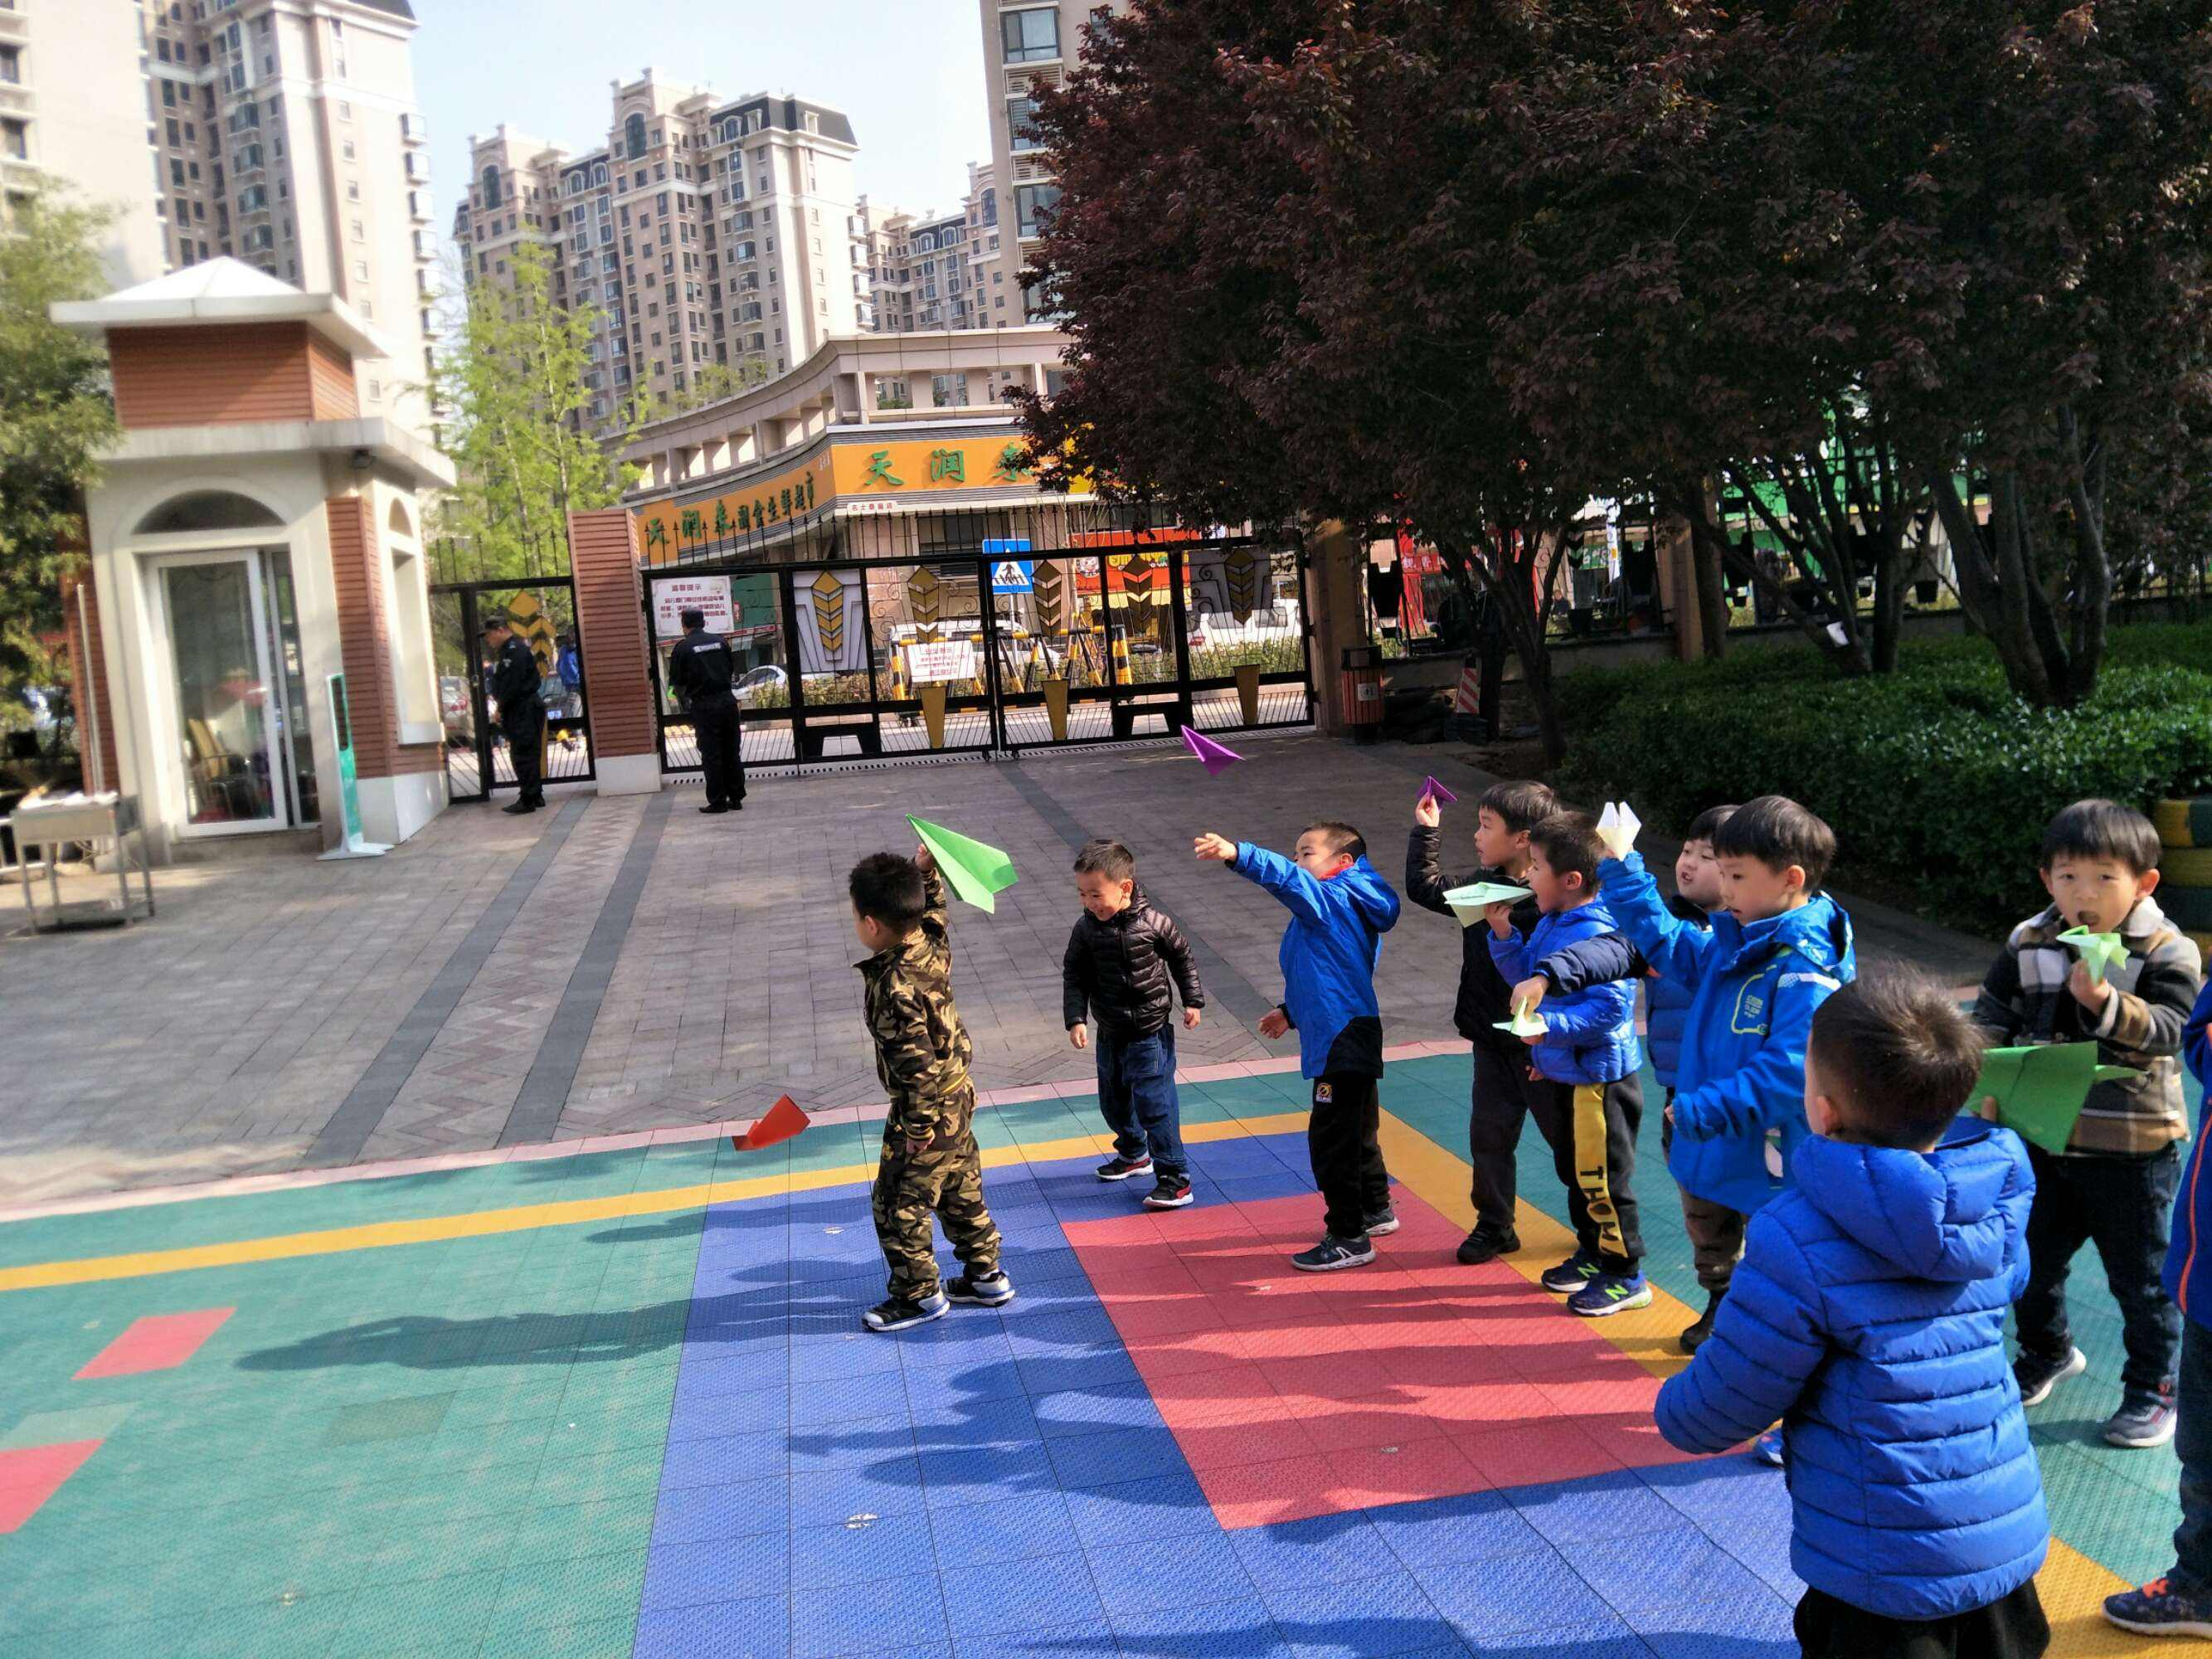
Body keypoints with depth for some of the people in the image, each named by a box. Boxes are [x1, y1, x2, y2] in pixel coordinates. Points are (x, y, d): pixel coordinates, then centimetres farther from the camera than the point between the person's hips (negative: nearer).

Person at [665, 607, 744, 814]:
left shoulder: (682, 648, -6)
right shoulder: (719, 641, 5)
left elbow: (677, 683, -3)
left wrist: (685, 696, 16)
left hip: (703, 706, -4)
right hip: (727, 701, 4)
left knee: (711, 754, 2)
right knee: (731, 752, 11)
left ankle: (718, 801, 3)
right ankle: (736, 797, 15)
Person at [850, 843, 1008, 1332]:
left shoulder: (895, 988, -30)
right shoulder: (932, 942, -7)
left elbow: (917, 1063, -27)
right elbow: (933, 908, 18)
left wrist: (918, 1128, -19)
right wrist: (925, 870, 8)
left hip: (926, 1111, -9)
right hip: (959, 1096, 9)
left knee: (898, 1205, 7)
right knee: (962, 1193, 22)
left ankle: (919, 1294, 20)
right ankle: (986, 1277, 33)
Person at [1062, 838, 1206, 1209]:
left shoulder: (1153, 923, -15)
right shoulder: (1085, 929, -8)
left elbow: (1182, 958, 1)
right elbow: (1074, 975, -2)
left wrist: (1193, 1001, 5)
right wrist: (1075, 1019, -12)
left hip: (1150, 1035, -5)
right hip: (1110, 1035, 5)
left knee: (1155, 1105, -8)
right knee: (1114, 1102, 20)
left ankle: (1175, 1177, 1)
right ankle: (1134, 1154, 44)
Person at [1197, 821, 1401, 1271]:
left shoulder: (1332, 900, -14)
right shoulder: (1341, 908, 16)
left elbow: (1287, 878, -32)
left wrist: (1237, 854, -45)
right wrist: (1291, 1012, 27)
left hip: (1342, 1041, -11)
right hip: (1356, 1036, 11)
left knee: (1331, 1138, -5)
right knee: (1358, 1130, 24)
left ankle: (1349, 1238, 2)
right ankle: (1375, 1210, 40)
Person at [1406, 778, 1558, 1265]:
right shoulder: (1481, 884, 2)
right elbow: (1426, 888, 15)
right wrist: (1426, 831, 12)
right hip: (1492, 1041, 6)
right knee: (1489, 1134, 12)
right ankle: (1494, 1226, 27)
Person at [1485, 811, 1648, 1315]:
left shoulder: (1598, 935, -24)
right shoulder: (1549, 925, 6)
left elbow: (1609, 1007, -28)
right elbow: (1527, 976, 19)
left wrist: (1551, 1026, -35)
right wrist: (1503, 934, 6)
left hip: (1598, 1078, -10)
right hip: (1559, 1074, 10)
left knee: (1601, 1179, 1)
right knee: (1573, 1171, 22)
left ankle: (1625, 1276, 15)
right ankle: (1592, 1254, 38)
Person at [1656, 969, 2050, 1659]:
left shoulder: (1799, 1244, -25)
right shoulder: (2001, 1206, -6)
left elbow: (1724, 1405, -16)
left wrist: (1672, 1411, 6)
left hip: (1888, 1569, -6)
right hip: (2009, 1539, 6)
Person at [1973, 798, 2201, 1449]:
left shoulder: (2167, 952, -12)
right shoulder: (2029, 944, -1)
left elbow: (2169, 1029, -22)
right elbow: (1993, 1012, 6)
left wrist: (2105, 1002, -37)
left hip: (2133, 1148, -4)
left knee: (2142, 1277, 9)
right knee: (2034, 1258, 19)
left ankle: (2154, 1388, 27)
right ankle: (2046, 1353, 43)